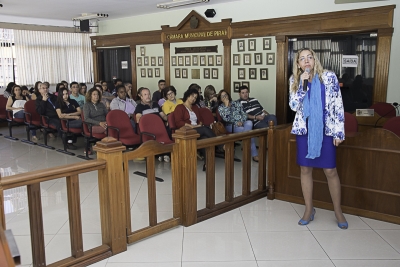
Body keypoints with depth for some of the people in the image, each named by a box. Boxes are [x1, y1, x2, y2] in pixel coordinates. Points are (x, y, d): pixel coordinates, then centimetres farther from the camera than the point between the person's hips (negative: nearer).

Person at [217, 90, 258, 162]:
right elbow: (226, 119, -11)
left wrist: (241, 121, -11)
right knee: (248, 131, -32)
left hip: (241, 123, 3)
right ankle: (254, 153, -31)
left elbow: (244, 114, 11)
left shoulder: (236, 103, 19)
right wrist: (227, 105, -9)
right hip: (231, 126, -3)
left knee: (249, 123, -34)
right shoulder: (220, 108, 9)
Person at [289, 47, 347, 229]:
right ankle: (309, 209, 22)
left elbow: (338, 105, -4)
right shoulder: (295, 80, 1)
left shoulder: (329, 77, -5)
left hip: (325, 129, -2)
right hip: (304, 129, 2)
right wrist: (302, 84, -16)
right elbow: (293, 106, -7)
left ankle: (338, 211, 19)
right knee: (305, 169, 7)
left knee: (330, 170, 1)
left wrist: (339, 131, -7)